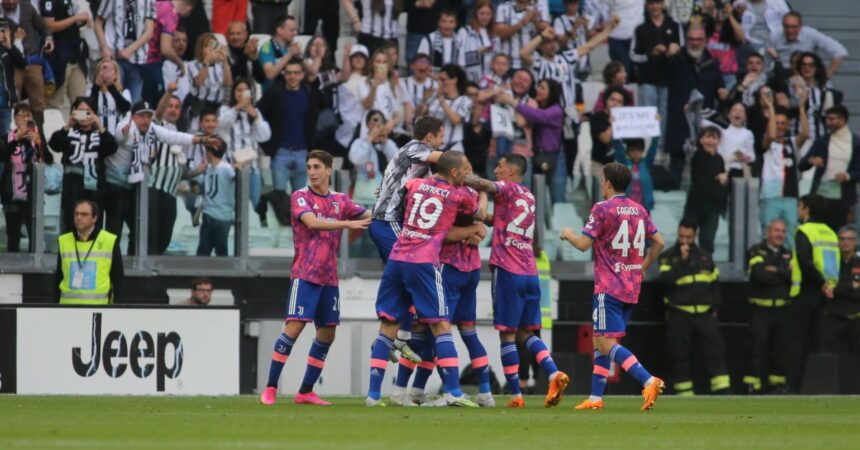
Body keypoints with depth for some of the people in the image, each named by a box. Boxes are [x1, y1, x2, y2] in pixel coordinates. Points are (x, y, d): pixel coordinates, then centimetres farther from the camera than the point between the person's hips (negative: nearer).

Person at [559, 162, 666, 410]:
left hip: (609, 287, -8)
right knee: (599, 341, 15)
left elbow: (583, 244, -12)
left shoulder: (602, 209, -10)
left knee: (606, 344, -11)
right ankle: (595, 397, 13)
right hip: (632, 287, 8)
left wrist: (568, 234, 8)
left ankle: (649, 381, -27)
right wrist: (643, 267, 22)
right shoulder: (639, 210, 10)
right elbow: (658, 242, 12)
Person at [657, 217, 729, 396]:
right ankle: (684, 394, 4)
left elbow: (714, 282, 19)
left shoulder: (704, 256, 14)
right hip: (679, 315, -3)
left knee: (714, 351, -6)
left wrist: (714, 308, 12)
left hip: (704, 314, 3)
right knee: (679, 356, -2)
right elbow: (666, 279, -14)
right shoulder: (668, 257, 3)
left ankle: (722, 390, -8)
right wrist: (682, 260, -16)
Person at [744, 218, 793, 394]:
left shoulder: (788, 254, 14)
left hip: (782, 309, 4)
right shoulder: (756, 252, 1)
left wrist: (776, 271, -13)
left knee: (780, 348, 5)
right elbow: (760, 275, -15)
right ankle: (753, 385, -7)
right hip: (761, 309, -4)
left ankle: (778, 383, 14)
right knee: (759, 348, -8)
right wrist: (784, 275, -6)